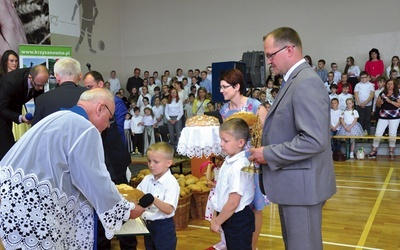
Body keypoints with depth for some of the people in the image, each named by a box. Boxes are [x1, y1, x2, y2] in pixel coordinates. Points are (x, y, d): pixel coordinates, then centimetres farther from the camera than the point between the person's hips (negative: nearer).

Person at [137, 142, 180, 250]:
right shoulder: (147, 179, 2)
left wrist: (154, 200, -39)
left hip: (163, 226, -6)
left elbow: (169, 209, -24)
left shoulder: (171, 182, -17)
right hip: (147, 224, 6)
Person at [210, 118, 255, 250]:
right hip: (229, 218, 9)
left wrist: (217, 222, -14)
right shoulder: (229, 161, 2)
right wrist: (215, 216, 13)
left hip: (238, 220, -9)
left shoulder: (239, 167, -25)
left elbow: (233, 203, -24)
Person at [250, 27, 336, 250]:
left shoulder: (306, 82, -20)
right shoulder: (296, 80, 12)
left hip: (302, 184, -10)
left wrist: (269, 154, -20)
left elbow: (314, 140, -28)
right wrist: (266, 146, 6)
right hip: (294, 183, 10)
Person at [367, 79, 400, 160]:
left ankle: (391, 152, 13)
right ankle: (374, 151, 2)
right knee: (378, 133, -2)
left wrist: (390, 101, -19)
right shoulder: (382, 94, 9)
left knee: (392, 134, 4)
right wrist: (380, 102, -10)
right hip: (383, 116, 2)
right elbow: (377, 104, 11)